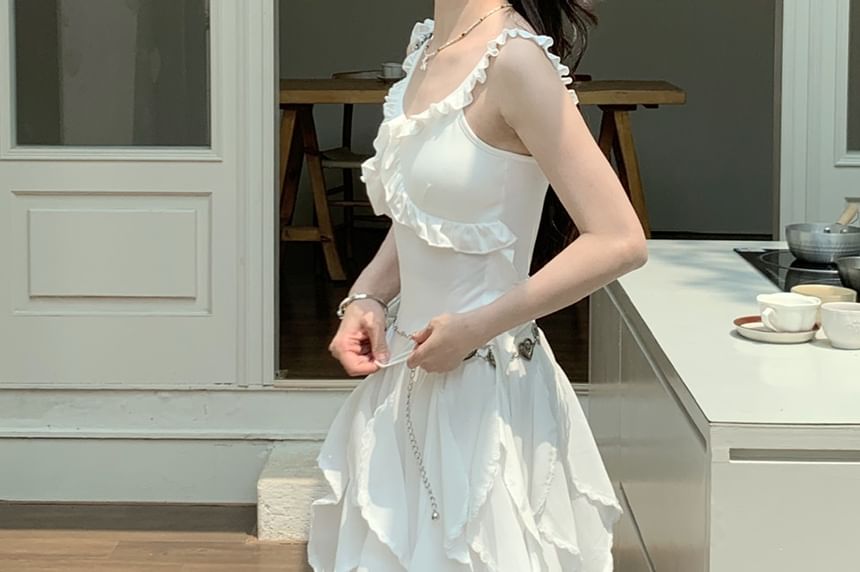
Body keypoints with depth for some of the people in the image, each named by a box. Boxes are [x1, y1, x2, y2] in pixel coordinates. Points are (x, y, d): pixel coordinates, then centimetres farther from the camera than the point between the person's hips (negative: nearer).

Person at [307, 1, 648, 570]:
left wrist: (475, 328, -19)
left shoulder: (514, 59, -19)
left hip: (485, 384, -8)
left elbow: (620, 242, -23)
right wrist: (366, 297, 1)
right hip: (410, 372, 8)